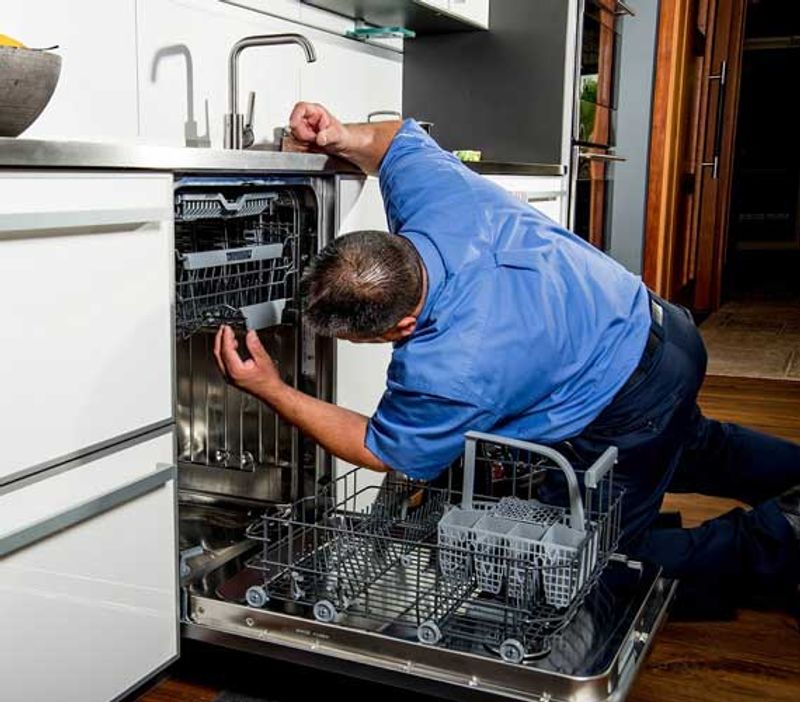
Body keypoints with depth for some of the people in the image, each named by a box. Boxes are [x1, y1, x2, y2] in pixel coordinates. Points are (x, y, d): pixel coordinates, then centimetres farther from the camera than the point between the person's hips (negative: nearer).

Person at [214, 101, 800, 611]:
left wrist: (271, 391, -16)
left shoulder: (446, 374, -38)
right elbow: (402, 136, 3)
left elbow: (384, 452, -16)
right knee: (694, 450, 36)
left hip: (630, 413, -8)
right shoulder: (436, 195, -22)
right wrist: (344, 138, -17)